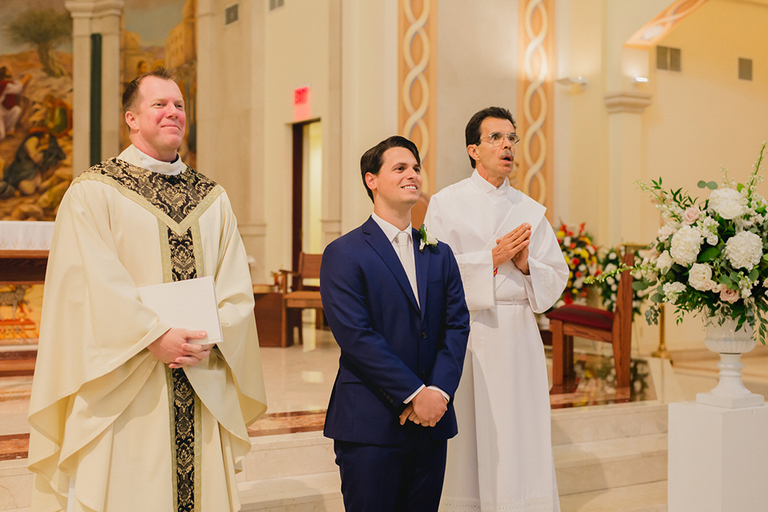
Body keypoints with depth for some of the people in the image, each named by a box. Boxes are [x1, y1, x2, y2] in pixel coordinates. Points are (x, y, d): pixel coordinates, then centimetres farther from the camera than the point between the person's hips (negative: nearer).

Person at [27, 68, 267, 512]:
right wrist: (156, 337, -19)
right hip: (125, 392, -4)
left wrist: (210, 338, -11)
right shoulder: (92, 193, 0)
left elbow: (237, 287, 6)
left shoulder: (213, 199, 13)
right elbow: (95, 284, -11)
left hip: (204, 388, 4)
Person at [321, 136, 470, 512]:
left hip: (432, 423, 5)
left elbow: (457, 325, 5)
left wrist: (439, 391, -10)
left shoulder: (440, 255, 14)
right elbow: (355, 335, -13)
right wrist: (414, 394, -15)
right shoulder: (344, 253, -4)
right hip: (370, 425, -5)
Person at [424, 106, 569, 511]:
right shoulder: (446, 203, 3)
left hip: (518, 336, 3)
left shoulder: (531, 211, 14)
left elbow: (557, 277, 12)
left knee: (521, 441, 1)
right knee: (469, 444, -1)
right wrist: (492, 258, -14)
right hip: (465, 332, -3)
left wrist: (525, 263, -7)